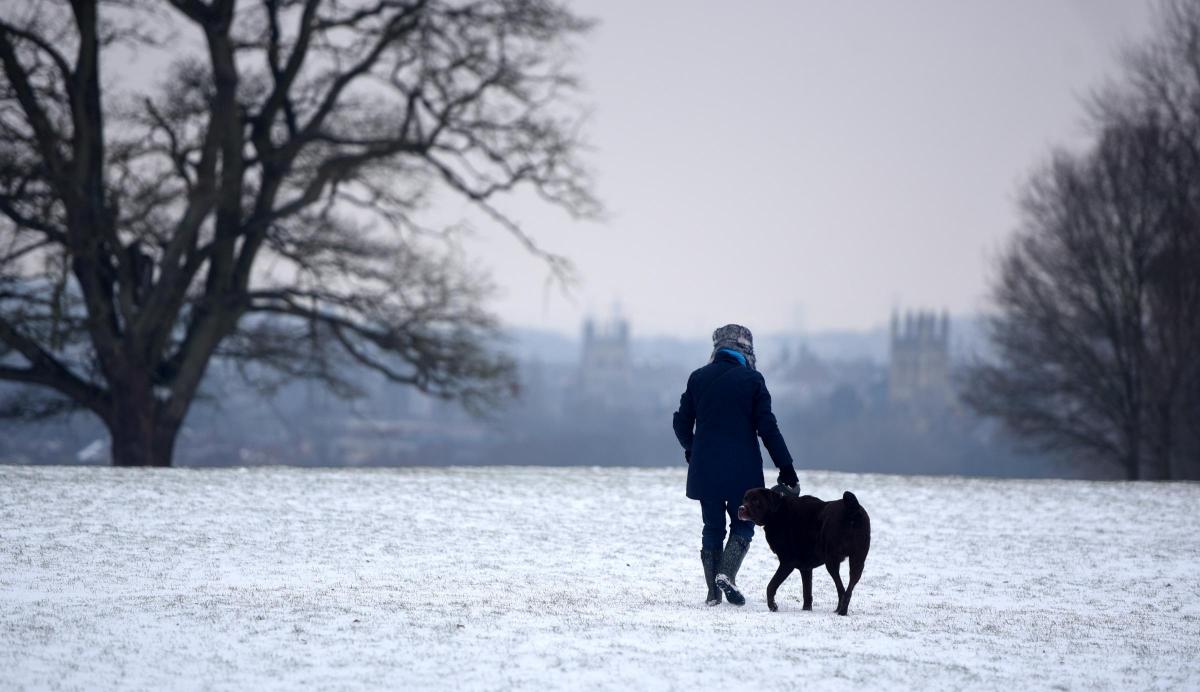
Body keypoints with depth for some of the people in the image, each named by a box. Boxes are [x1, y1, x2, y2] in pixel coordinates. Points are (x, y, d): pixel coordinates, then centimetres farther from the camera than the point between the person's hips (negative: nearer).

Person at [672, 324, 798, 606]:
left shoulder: (698, 378, 3)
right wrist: (786, 467, -4)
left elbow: (681, 422, 9)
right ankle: (726, 575, -13)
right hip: (742, 469, -3)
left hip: (705, 468, 3)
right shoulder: (752, 380, -6)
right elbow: (767, 427, -9)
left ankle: (713, 592, 7)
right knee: (743, 524, 9)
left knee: (712, 528, 11)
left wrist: (690, 448, 29)